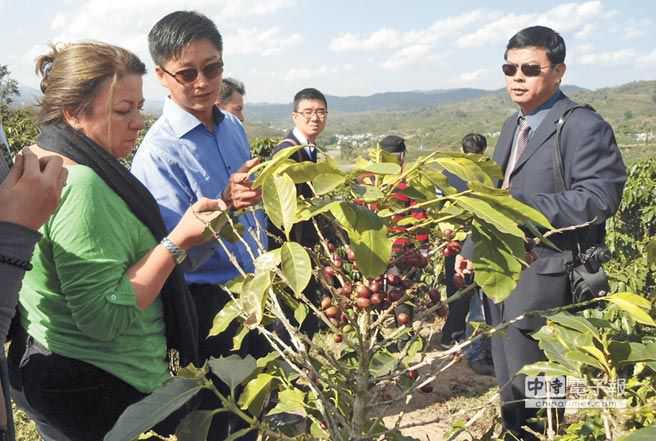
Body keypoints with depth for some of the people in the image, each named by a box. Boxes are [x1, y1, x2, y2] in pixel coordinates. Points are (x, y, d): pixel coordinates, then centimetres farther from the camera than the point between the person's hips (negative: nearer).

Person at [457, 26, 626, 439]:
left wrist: (522, 206, -26)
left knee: (533, 395, 0)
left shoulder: (584, 126, -11)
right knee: (510, 391, 19)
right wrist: (473, 249, 18)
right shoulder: (512, 126, 17)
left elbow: (601, 197, -22)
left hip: (543, 283, -8)